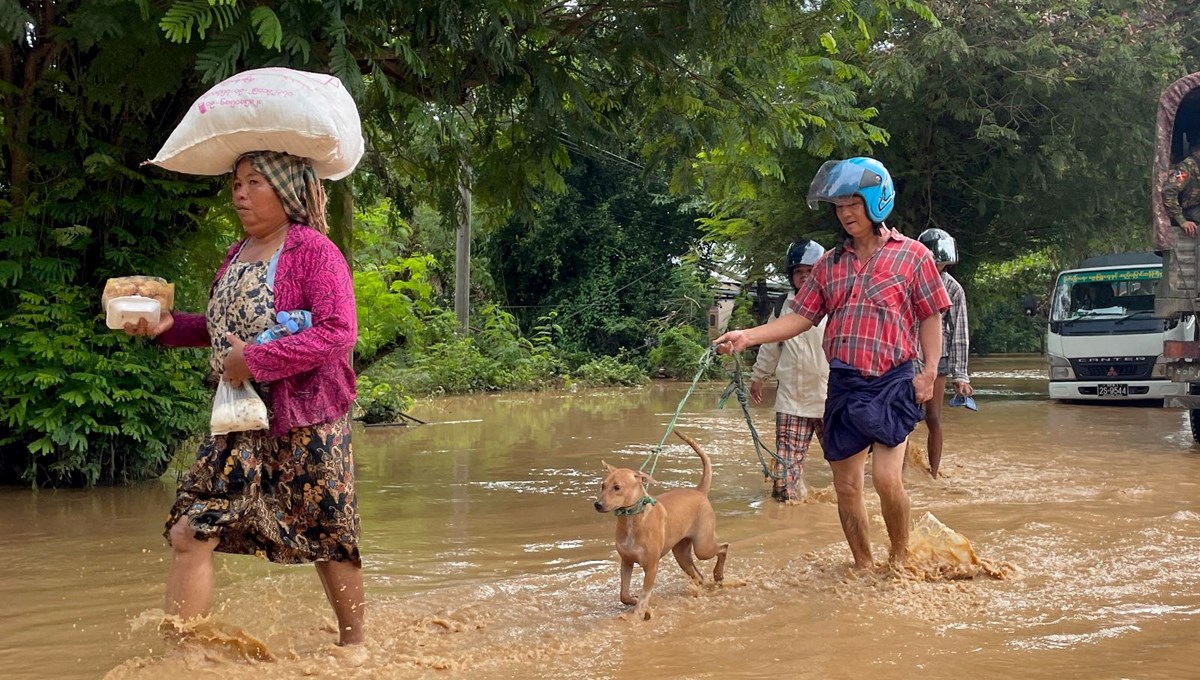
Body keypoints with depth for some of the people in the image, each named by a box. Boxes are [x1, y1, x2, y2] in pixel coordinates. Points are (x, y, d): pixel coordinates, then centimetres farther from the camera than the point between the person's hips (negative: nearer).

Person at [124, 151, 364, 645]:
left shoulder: (313, 251, -9)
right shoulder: (237, 256, 13)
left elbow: (339, 332, -20)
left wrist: (255, 360, -22)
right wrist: (167, 326, 7)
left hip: (306, 424, -6)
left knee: (327, 539, 9)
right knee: (189, 534, -5)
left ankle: (353, 643, 30)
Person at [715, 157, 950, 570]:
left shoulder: (912, 255, 2)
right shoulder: (830, 265, 13)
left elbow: (931, 317, 3)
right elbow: (800, 318, 9)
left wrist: (929, 371, -8)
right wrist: (747, 337, -3)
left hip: (891, 381, -5)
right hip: (843, 384, 5)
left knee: (886, 478, -16)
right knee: (846, 486, 6)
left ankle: (900, 558, 6)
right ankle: (863, 567, 20)